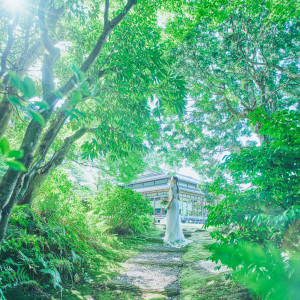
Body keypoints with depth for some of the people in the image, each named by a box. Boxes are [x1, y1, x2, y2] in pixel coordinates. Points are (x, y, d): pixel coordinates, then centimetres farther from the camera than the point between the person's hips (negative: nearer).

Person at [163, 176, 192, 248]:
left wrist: (169, 204, -21)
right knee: (176, 220, 12)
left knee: (171, 221, -5)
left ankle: (171, 237, -2)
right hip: (177, 204, 9)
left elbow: (173, 196, -22)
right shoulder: (177, 187, 15)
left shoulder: (172, 187, -12)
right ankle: (177, 236, 16)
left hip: (172, 204, -9)